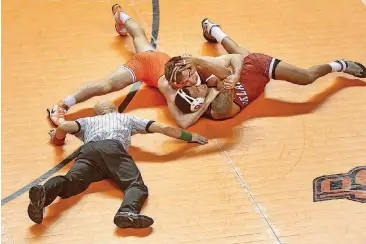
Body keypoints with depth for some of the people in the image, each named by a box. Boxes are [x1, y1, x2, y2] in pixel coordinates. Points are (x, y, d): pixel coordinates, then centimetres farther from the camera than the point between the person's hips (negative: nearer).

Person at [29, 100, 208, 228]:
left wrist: (57, 137, 47)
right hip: (113, 149, -2)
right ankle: (128, 212, -53)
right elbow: (163, 128, 37)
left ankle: (43, 193, -56)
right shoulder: (126, 118, 41)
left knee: (70, 182, -21)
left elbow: (63, 127, 22)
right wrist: (190, 137, 50)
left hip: (88, 151, 2)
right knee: (136, 185, -17)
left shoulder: (88, 121, 41)